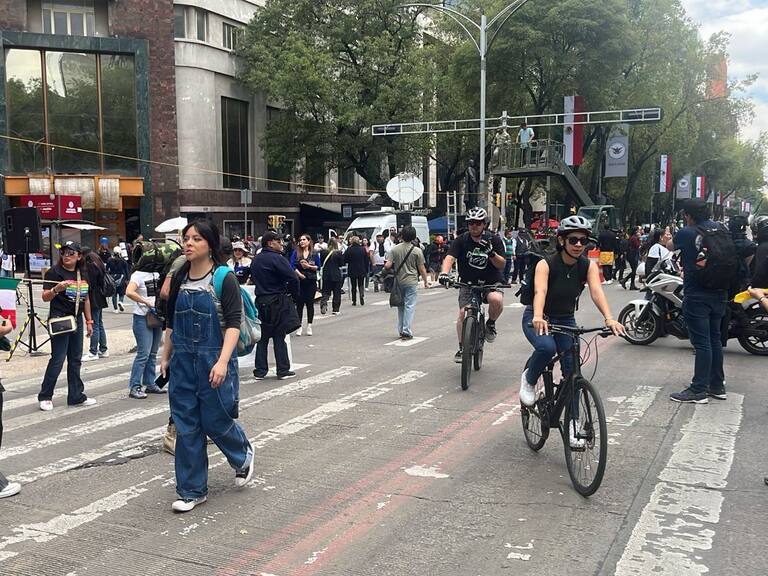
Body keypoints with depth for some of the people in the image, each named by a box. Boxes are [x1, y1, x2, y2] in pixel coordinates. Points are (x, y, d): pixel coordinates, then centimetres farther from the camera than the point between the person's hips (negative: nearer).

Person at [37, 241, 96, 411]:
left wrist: (89, 321, 16)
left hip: (77, 320, 6)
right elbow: (45, 297, -12)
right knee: (57, 360, -5)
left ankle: (76, 396, 17)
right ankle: (45, 397, 8)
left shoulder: (83, 274, 10)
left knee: (75, 360, 10)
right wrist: (56, 289, -31)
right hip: (59, 320, -6)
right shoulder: (54, 272, -7)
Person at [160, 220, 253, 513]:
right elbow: (172, 322, 15)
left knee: (215, 420, 4)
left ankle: (243, 456, 37)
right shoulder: (180, 278, 6)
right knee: (186, 426, 6)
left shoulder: (224, 278, -10)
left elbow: (233, 323, -15)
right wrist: (165, 357, 15)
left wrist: (223, 361, -24)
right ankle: (192, 490, 17)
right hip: (183, 360, 5)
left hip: (213, 360, -5)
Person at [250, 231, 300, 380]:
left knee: (262, 337, 11)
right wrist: (293, 292, -2)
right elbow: (293, 278, -20)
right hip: (277, 302, -6)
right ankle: (283, 370, 7)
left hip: (260, 301, 6)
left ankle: (260, 371, 12)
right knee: (279, 337, 1)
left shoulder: (256, 260, 9)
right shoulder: (276, 258, -14)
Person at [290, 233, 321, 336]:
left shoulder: (314, 254, 4)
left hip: (311, 281, 0)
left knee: (310, 303, 3)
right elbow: (292, 265, -4)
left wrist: (309, 266, -11)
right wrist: (299, 274, -15)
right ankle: (299, 326, 7)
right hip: (299, 281, 0)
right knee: (299, 304, 1)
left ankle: (309, 326, 11)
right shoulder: (296, 252, 3)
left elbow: (318, 267, 4)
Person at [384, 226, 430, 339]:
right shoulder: (417, 251, -7)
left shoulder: (395, 249, -1)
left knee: (401, 306, 14)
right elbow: (421, 269, -4)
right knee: (410, 306, 0)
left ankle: (401, 330, 20)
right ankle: (406, 331, -4)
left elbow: (387, 265, -8)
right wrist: (426, 281, 7)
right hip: (411, 282, -3)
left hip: (399, 282, 3)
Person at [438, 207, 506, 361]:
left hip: (491, 283, -1)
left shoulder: (494, 240, -4)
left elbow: (502, 265, -8)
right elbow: (450, 257, -20)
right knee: (463, 313, -17)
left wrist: (491, 253, -28)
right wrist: (444, 273, -40)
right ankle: (462, 348, 2)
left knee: (496, 300, -33)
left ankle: (491, 324, -1)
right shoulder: (461, 241, -5)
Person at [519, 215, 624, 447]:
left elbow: (596, 291, -27)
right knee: (546, 347, -35)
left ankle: (571, 425, 1)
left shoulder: (588, 266, -11)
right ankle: (529, 379, -4)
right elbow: (540, 291, -38)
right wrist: (538, 317, -59)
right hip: (539, 319, -4)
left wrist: (609, 318, -46)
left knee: (572, 369, -9)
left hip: (566, 320, 4)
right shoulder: (546, 264, -21)